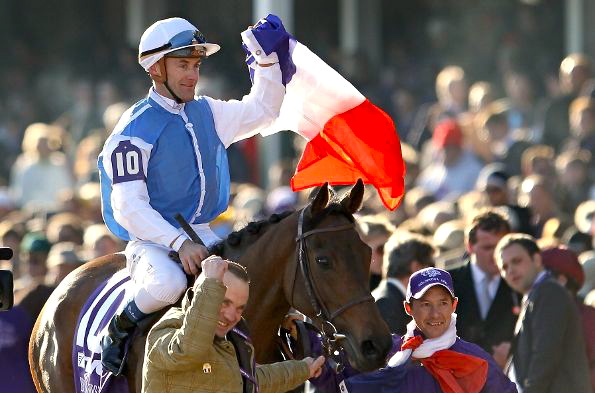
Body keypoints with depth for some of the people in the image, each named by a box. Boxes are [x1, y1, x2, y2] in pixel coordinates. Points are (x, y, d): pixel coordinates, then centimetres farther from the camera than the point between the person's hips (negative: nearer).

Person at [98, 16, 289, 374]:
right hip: (153, 241, -6)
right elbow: (129, 207, -17)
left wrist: (267, 60, 10)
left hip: (202, 236, 6)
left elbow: (262, 111, 25)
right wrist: (178, 243, -27)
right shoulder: (135, 130, -10)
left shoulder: (206, 113, 12)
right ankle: (120, 328, -10)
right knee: (168, 283, -38)